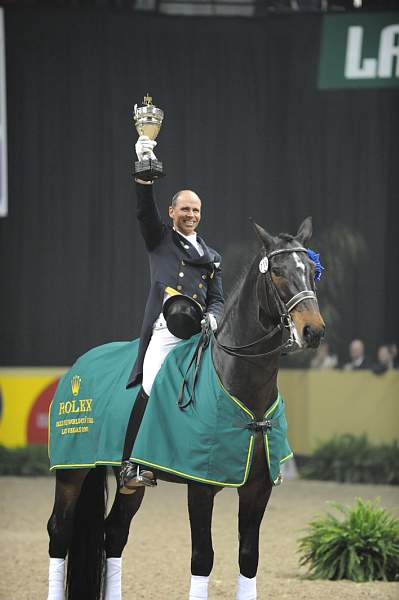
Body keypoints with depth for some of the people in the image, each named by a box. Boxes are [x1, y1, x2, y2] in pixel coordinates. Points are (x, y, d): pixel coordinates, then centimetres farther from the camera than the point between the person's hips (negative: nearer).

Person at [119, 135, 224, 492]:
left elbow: (218, 299, 20)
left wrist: (212, 318, -4)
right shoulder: (160, 239, 17)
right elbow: (145, 210, 0)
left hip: (201, 329, 4)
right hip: (165, 328, -4)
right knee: (150, 389, -21)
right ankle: (131, 465, -23)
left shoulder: (212, 257, 27)